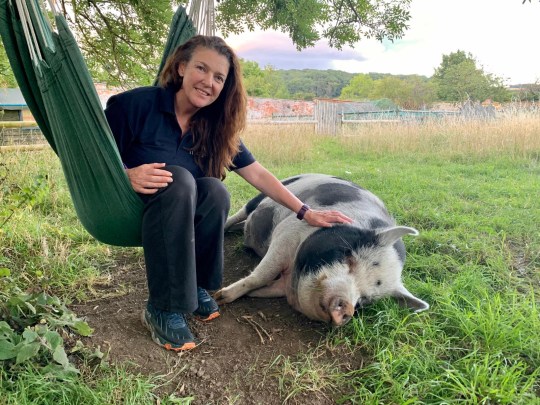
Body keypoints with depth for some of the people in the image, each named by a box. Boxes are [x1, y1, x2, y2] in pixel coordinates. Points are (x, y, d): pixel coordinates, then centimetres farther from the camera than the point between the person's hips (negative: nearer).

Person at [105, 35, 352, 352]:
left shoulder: (218, 129, -1)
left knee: (214, 190, -27)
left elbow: (258, 174, -4)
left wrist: (305, 212, -9)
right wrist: (128, 176, -31)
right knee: (179, 179, -33)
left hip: (180, 221, 3)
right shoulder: (137, 104, -14)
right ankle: (162, 310, -26)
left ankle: (196, 286, -9)